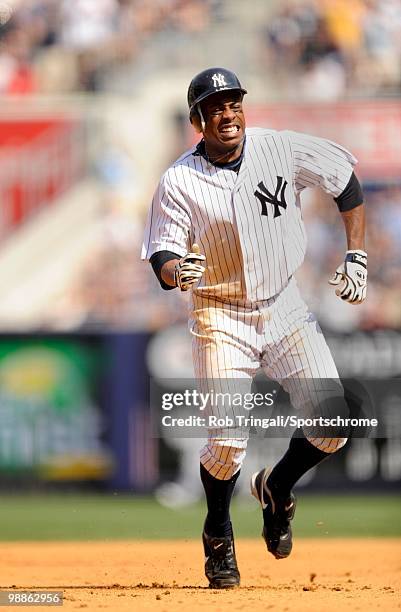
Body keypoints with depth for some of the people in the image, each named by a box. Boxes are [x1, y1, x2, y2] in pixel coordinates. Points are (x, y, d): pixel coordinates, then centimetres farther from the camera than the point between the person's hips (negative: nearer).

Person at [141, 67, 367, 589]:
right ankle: (218, 537, 18)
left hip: (285, 306, 2)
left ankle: (277, 488, 22)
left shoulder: (281, 149, -8)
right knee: (227, 441, -12)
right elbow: (163, 258, -14)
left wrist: (356, 257, 2)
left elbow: (345, 176, 6)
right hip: (222, 317, -2)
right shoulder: (179, 183, -13)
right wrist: (177, 272, -38)